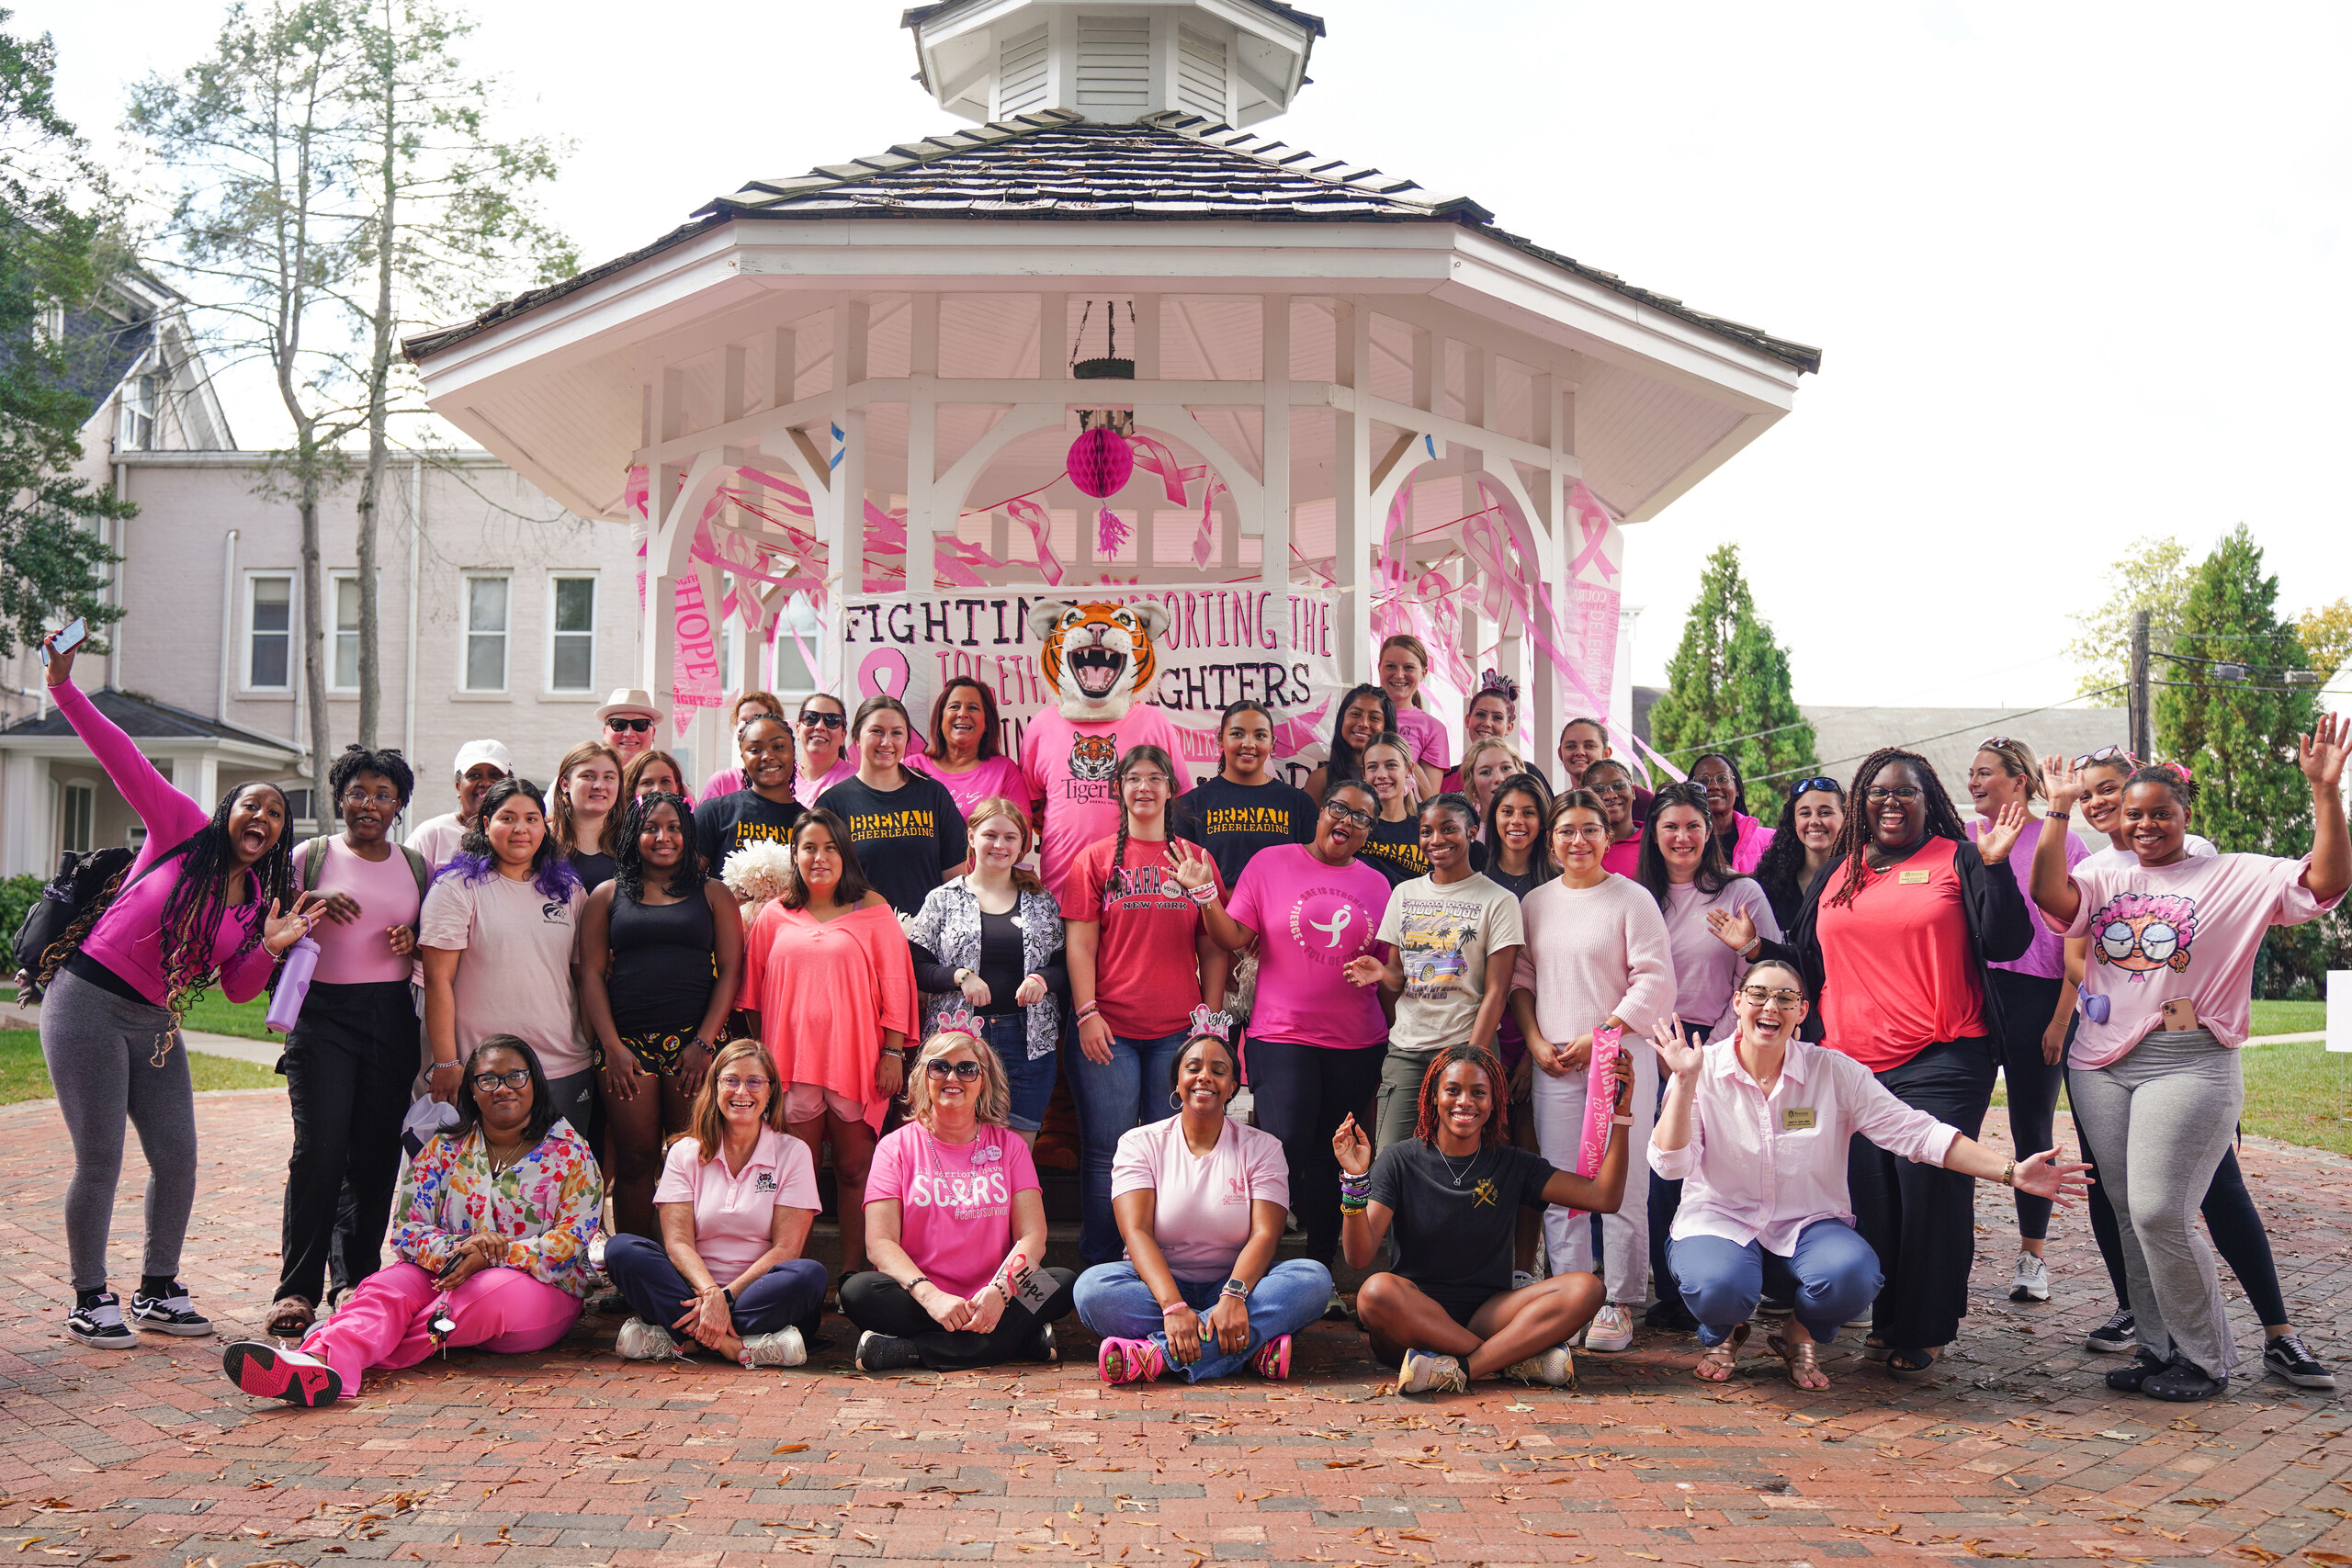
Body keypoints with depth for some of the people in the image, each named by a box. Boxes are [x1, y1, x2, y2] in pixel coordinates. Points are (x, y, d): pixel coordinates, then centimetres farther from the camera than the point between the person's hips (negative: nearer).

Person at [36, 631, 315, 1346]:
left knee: (178, 1161, 5)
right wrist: (64, 688, -19)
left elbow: (238, 990, 7)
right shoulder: (182, 831, -5)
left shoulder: (262, 899, 7)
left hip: (154, 1026, 6)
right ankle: (90, 1300, 8)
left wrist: (269, 947, -12)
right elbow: (123, 759, -12)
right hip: (89, 1004, -6)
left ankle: (158, 1292, 21)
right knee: (100, 1161, -5)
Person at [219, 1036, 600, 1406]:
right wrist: (455, 1250, -19)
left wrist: (487, 1258, -18)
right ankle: (318, 1360, -58)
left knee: (492, 1291, -37)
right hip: (447, 1276, 3)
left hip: (541, 1288, -3)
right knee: (388, 1286, -28)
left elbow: (572, 1238, -5)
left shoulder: (568, 1149, 3)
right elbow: (407, 1231, 4)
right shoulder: (444, 1149, 11)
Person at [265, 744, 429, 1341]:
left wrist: (414, 941, -1)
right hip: (323, 1013, -3)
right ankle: (297, 1288, -7)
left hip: (392, 1017, 3)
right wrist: (312, 903, -11)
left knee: (378, 1153, 1)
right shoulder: (311, 857, 6)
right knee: (320, 1148, -12)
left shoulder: (415, 865, 15)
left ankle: (360, 1279, 11)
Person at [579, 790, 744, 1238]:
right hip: (627, 1045, 1)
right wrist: (612, 1046, -5)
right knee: (634, 1162, 0)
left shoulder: (713, 894, 11)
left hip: (696, 1044, -1)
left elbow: (731, 971, 4)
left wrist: (704, 1042, -7)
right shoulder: (607, 896, 13)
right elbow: (591, 973, 7)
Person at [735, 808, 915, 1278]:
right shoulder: (775, 915, 11)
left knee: (854, 1169, 1)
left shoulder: (872, 909, 5)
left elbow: (894, 984, 2)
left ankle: (852, 1274, 7)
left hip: (855, 1059, -1)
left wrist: (893, 1052, -3)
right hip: (791, 1059, 2)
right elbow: (754, 993, 14)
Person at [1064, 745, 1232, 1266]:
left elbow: (1214, 949, 10)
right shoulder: (1097, 859, 7)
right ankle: (1099, 1268, 10)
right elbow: (1080, 944, 2)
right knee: (1106, 1152, 0)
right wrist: (1087, 1013, -8)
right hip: (1109, 1028, -1)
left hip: (1178, 1030, 2)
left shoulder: (1197, 861, 11)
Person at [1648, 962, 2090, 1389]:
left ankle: (1801, 1336, 4)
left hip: (1807, 1226, 1)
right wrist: (1685, 1082, -24)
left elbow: (1916, 1132, -5)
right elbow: (1670, 1164, -13)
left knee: (1852, 1273, -33)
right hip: (1721, 1221, -1)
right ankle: (1722, 1335, 6)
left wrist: (2012, 1172, -14)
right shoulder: (1704, 1069, -4)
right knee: (1718, 1286, -36)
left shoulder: (1834, 1071, -1)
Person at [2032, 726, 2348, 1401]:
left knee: (2160, 1212, -12)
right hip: (2100, 1067, 5)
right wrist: (2060, 812, -14)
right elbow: (2049, 894, -8)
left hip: (2187, 1066, -5)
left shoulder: (2236, 877, 1)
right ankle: (2158, 1349, 19)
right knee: (2129, 1213, 8)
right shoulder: (2107, 882, 12)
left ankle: (2206, 1359, 5)